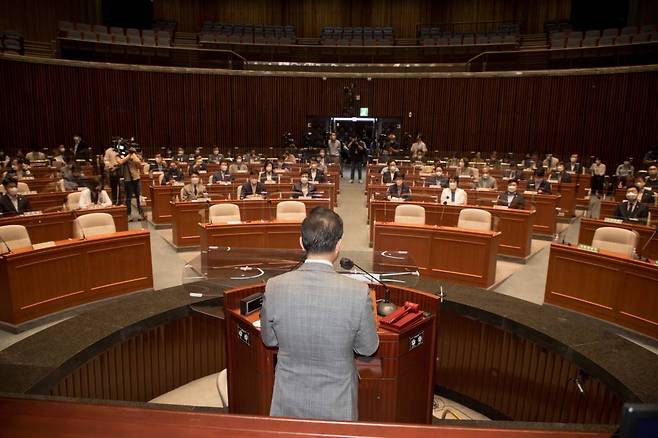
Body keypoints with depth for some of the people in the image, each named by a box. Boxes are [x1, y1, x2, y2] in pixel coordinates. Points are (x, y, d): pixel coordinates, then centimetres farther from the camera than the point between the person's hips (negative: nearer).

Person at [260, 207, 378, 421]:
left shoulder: (274, 287, -21)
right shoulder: (358, 293, -28)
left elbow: (269, 340, -3)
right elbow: (368, 348, -10)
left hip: (289, 403, 1)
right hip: (336, 406, 0)